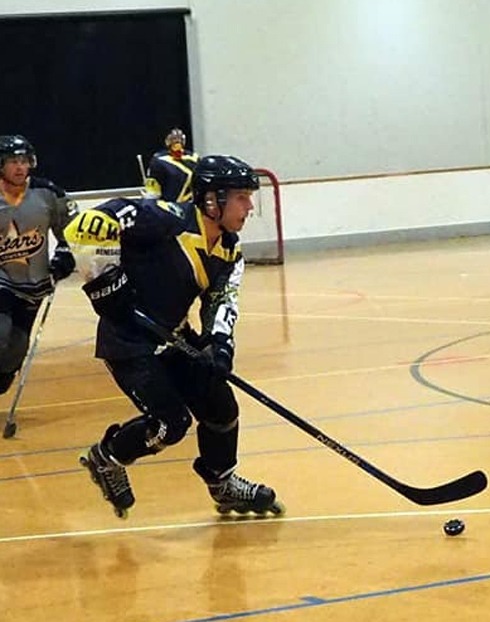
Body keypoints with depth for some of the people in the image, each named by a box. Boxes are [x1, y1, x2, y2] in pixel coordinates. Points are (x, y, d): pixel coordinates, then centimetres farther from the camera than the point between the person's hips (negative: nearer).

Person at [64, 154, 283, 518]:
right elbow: (85, 228, -27)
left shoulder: (228, 251, 1)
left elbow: (222, 301, -5)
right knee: (171, 422, -12)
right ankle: (106, 458, 15)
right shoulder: (166, 220, -25)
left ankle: (224, 485, 29)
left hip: (173, 339, 8)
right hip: (128, 341, -8)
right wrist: (106, 286, -23)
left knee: (220, 406, 6)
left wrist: (221, 344, -25)